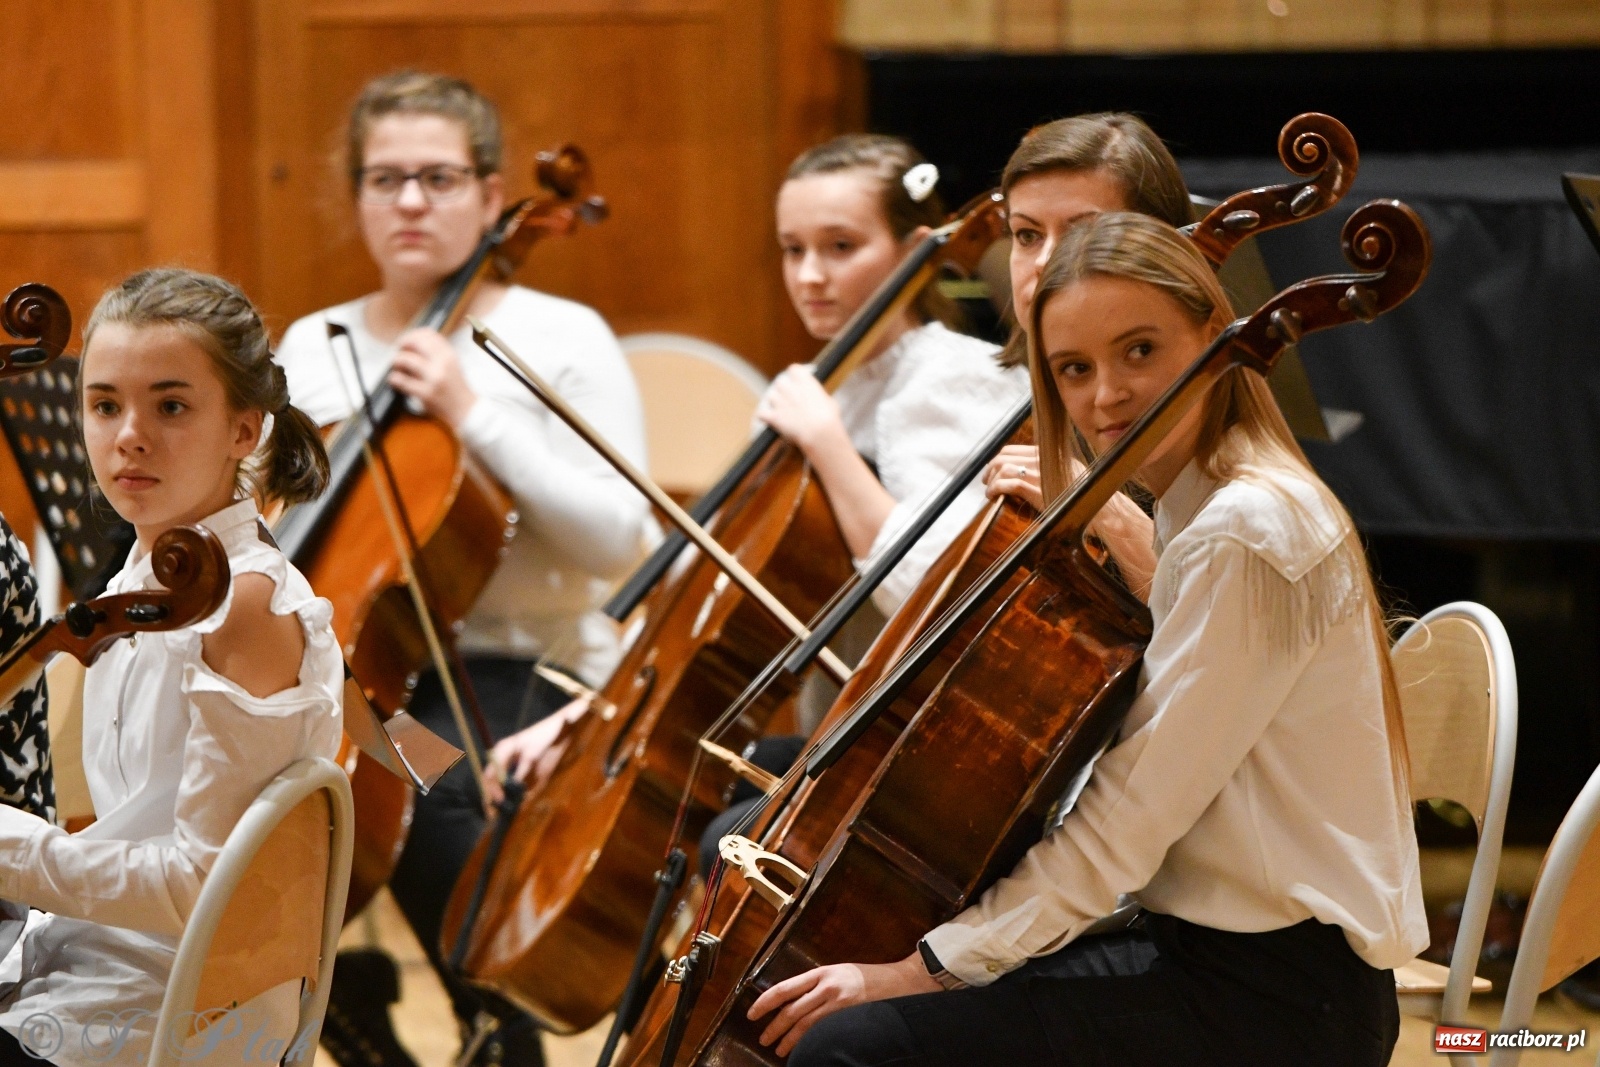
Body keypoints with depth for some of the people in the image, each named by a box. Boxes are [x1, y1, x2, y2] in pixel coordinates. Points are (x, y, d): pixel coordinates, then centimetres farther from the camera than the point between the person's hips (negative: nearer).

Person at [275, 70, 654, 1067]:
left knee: (422, 782, -34)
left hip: (526, 664, -4)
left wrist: (473, 416, -16)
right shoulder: (314, 347, 14)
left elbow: (616, 537, -11)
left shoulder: (560, 339, 0)